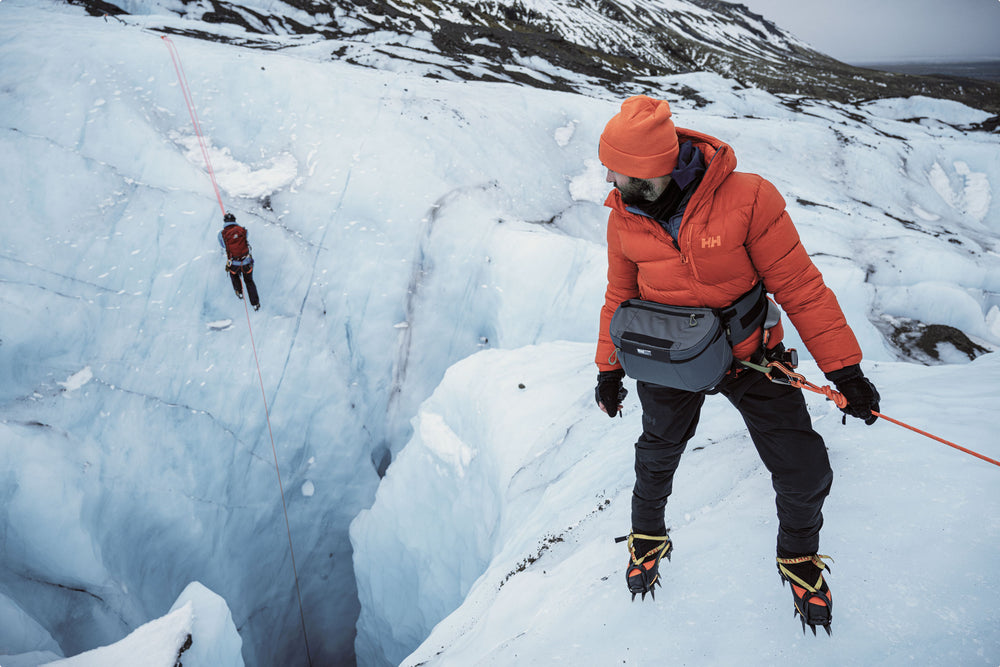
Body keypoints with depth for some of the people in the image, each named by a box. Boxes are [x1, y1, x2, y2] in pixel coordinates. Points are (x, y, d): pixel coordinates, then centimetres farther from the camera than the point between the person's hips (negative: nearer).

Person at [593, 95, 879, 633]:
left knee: (804, 473, 1)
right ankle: (647, 538, 49)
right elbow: (620, 295, 4)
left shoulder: (747, 199, -24)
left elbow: (798, 286, -16)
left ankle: (799, 556, 34)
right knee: (657, 458, 18)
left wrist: (843, 367, -14)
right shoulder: (624, 218, -12)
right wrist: (609, 368, 11)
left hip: (751, 357, -2)